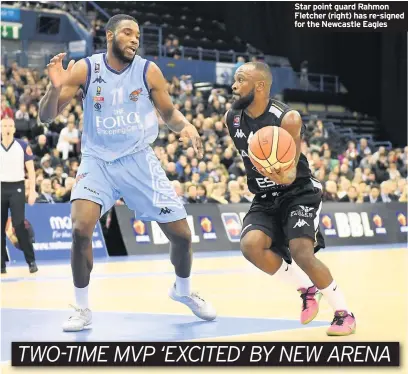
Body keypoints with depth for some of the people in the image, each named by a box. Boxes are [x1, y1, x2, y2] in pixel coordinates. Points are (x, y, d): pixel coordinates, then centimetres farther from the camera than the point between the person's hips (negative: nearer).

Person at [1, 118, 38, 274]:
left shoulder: (23, 146, -1)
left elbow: (31, 170, 0)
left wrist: (32, 191, -8)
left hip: (16, 188, -3)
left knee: (19, 225, -10)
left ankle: (31, 261, -3)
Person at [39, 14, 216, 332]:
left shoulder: (149, 71, -7)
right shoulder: (85, 69, -10)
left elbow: (169, 113, 6)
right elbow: (47, 117, -9)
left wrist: (186, 125, -17)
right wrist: (55, 88, -30)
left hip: (139, 160, 1)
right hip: (97, 161, -1)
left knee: (181, 234, 2)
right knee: (81, 228, -24)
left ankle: (183, 291, 33)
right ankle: (83, 309, -7)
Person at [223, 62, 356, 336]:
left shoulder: (288, 119, -22)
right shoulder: (232, 119, -4)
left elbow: (291, 171, -25)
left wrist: (283, 177, -47)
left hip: (298, 193, -5)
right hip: (265, 199, 5)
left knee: (301, 253, -25)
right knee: (251, 245, -23)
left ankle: (344, 313, -4)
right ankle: (306, 288, 1)